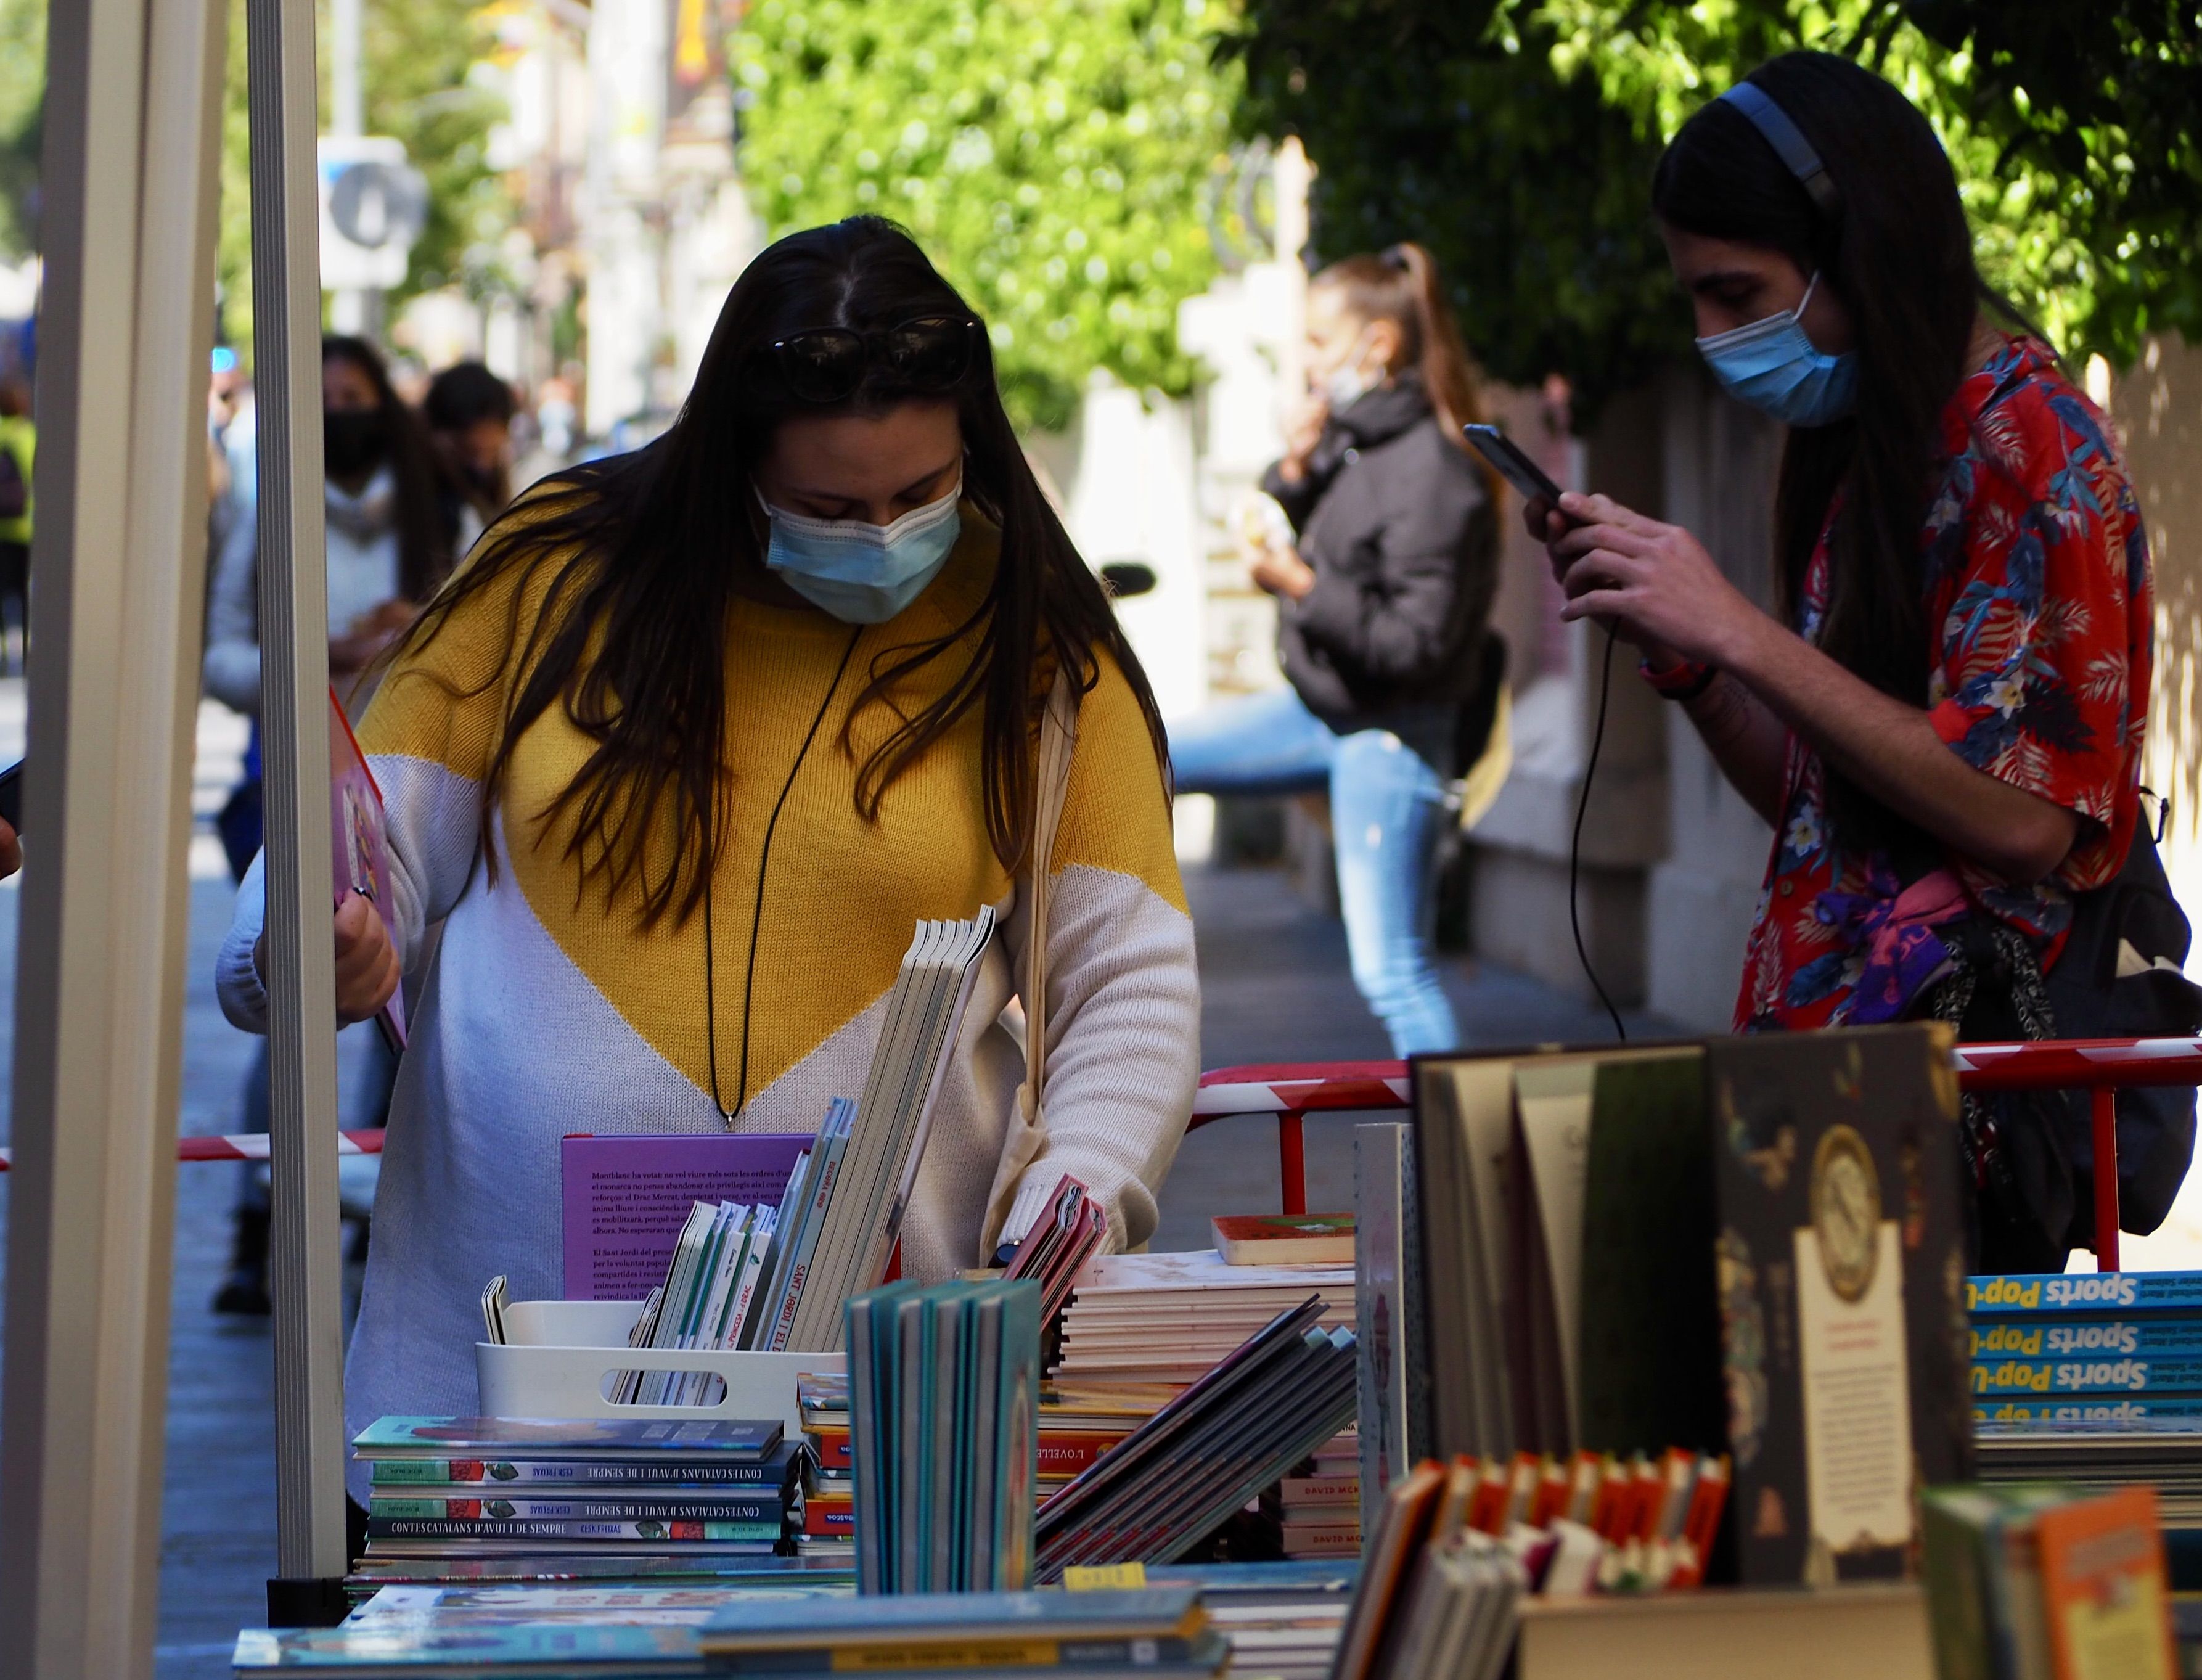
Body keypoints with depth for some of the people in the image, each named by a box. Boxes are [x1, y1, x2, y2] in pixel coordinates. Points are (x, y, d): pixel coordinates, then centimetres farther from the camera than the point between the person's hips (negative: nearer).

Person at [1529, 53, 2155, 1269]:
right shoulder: (1861, 447, 17)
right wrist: (1675, 649, 3)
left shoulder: (2030, 447, -8)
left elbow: (2021, 817, -17)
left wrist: (1737, 631, -14)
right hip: (1813, 1044, 8)